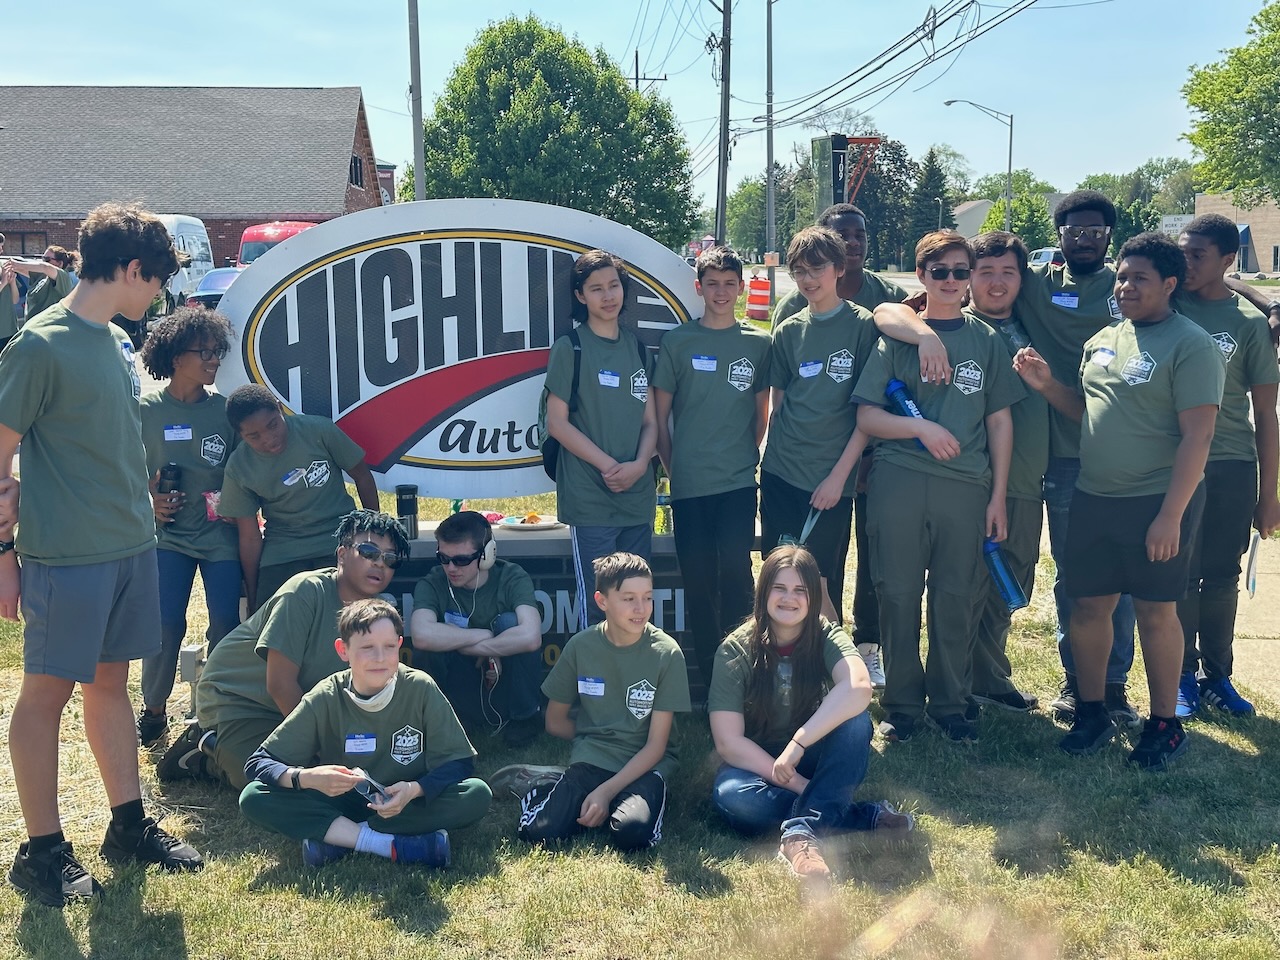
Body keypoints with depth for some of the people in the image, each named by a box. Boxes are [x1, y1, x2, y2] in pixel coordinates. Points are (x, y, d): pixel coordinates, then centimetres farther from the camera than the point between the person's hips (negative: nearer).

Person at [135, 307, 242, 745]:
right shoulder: (146, 411, 0)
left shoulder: (224, 410, 1)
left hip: (221, 534, 1)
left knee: (228, 624, -5)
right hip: (169, 534, -1)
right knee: (166, 624, -9)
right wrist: (147, 502, -6)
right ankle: (153, 709, 15)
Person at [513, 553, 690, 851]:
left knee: (632, 832, -32)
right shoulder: (580, 646, -2)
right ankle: (565, 788, 5)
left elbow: (656, 745, -9)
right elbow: (555, 722, 12)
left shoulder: (667, 653, -8)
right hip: (590, 760, 2)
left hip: (645, 765, -1)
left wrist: (606, 791, -18)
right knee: (539, 832, -23)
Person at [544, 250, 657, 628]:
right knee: (596, 602, -3)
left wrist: (639, 465, -7)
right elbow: (556, 421, -6)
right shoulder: (570, 347, -3)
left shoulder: (637, 347, 12)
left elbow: (650, 419, 11)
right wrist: (608, 465, -13)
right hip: (590, 498, -5)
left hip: (638, 495, 5)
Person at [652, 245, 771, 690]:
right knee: (697, 579, 4)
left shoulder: (758, 343, 6)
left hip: (738, 481, 0)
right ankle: (709, 675, 16)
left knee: (735, 571, -7)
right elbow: (660, 413, 7)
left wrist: (747, 454, 9)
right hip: (689, 484, 0)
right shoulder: (677, 342, 3)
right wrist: (672, 466, 5)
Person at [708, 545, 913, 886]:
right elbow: (728, 742, -17)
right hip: (759, 764, 0)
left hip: (816, 761, 0)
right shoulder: (735, 650, -13)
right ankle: (859, 815, -21)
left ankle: (802, 831, -34)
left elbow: (858, 689, -34)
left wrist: (798, 743, -40)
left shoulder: (826, 637, -11)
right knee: (731, 797, -34)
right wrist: (799, 785, -25)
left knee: (855, 720, -29)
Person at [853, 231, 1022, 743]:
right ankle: (901, 702, 16)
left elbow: (1000, 421, 10)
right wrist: (921, 427, -14)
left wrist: (998, 495, 4)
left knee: (956, 599, 4)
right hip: (899, 483, -1)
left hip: (965, 488, 1)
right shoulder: (896, 337, 6)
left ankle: (950, 703, 18)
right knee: (898, 595, 3)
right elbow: (867, 416, 2)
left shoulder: (986, 341, 10)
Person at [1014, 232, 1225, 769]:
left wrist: (1171, 515, -20)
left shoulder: (1190, 345, -11)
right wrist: (1046, 385, 1)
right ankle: (1092, 714, 26)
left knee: (1155, 612, 4)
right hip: (1093, 498, 6)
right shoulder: (1102, 341, 11)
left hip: (1157, 502, -6)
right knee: (1087, 606, 10)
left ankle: (1164, 725, 19)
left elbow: (1197, 434, -15)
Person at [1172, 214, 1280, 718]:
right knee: (1180, 575, 4)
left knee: (1221, 577, 8)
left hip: (1232, 468, 0)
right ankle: (1183, 676, 17)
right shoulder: (1168, 306, 0)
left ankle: (1217, 676, 23)